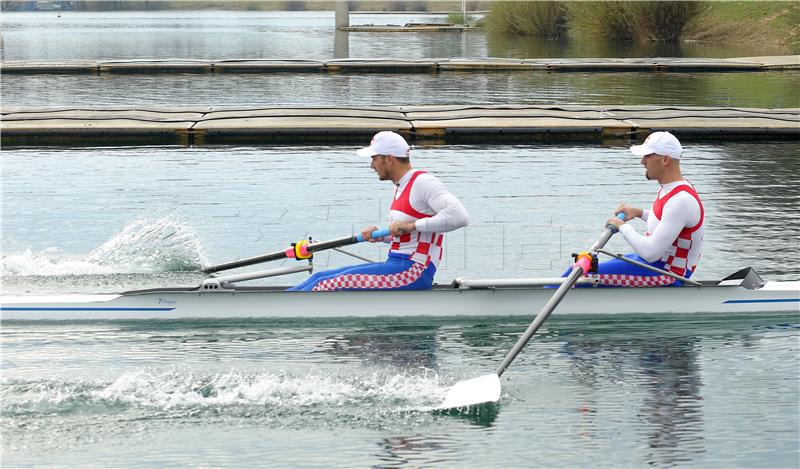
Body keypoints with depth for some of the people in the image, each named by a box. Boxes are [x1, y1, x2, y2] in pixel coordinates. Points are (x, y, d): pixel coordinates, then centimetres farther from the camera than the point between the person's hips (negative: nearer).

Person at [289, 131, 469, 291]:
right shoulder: (401, 187, 19)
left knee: (327, 285, -18)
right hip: (396, 266, 10)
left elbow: (459, 216, -26)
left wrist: (412, 225, -23)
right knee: (319, 279, 6)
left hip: (413, 272, -10)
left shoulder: (423, 182, -11)